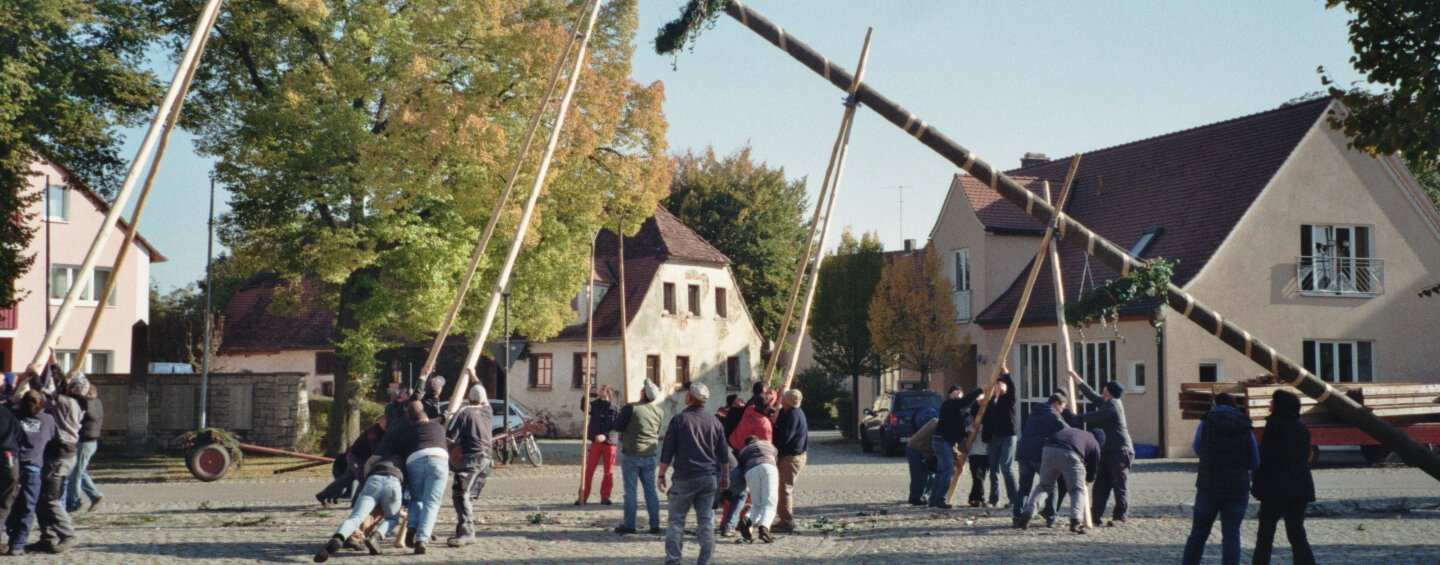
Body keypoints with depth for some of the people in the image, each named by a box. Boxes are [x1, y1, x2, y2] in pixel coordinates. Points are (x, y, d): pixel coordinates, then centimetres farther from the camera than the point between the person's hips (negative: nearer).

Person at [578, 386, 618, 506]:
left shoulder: (614, 409, 1)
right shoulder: (594, 405, 4)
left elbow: (615, 426, -7)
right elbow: (584, 407, -16)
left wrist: (605, 436, -21)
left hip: (609, 443, 0)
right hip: (596, 442, 0)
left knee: (608, 472, 5)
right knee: (588, 470, -1)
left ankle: (605, 497, 15)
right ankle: (583, 496, 4)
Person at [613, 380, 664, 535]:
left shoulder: (631, 408, -13)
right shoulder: (658, 412, 4)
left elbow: (617, 426, -7)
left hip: (632, 454, -5)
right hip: (650, 456, 5)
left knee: (630, 490, 0)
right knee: (650, 490, 10)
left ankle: (629, 524, 1)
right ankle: (655, 525, 9)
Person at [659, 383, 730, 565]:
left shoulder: (679, 419, -5)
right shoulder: (714, 422, 9)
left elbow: (667, 452, -5)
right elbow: (724, 454, 12)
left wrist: (661, 475, 2)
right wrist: (725, 476, 22)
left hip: (685, 477, -4)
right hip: (709, 478, 4)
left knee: (676, 520, 2)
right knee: (706, 521, 7)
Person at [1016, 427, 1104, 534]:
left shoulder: (1071, 430, 39)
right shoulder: (1095, 444, 26)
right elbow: (1093, 470, 29)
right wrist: (1086, 480, 52)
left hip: (1049, 449, 4)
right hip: (1069, 453, -4)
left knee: (1043, 485, 17)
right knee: (1078, 489, 9)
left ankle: (1027, 513, 4)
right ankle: (1076, 521, -9)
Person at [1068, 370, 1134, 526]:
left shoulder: (1112, 406, -13)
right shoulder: (1105, 403, 16)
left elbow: (1093, 417, -14)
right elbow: (1091, 394, 26)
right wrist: (1076, 378, 28)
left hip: (1119, 451, -10)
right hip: (1107, 451, 10)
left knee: (1120, 485, -7)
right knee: (1101, 485, 6)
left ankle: (1120, 516, -7)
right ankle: (1095, 515, 7)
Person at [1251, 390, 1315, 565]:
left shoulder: (1274, 424, -11)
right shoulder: (1302, 427, 11)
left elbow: (1264, 458, -13)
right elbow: (1305, 457, 16)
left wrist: (1257, 487, -8)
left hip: (1277, 488, -6)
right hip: (1300, 489, 6)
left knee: (1265, 534, 5)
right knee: (1297, 534, 8)